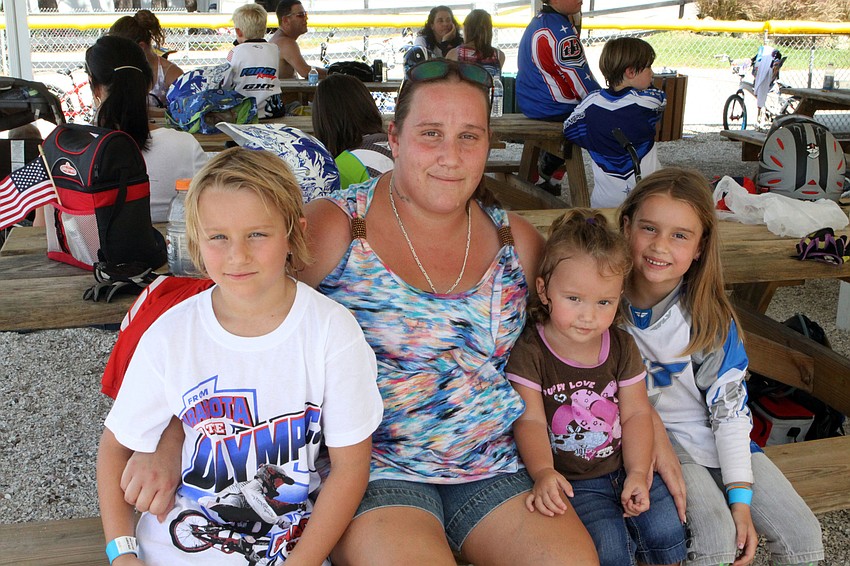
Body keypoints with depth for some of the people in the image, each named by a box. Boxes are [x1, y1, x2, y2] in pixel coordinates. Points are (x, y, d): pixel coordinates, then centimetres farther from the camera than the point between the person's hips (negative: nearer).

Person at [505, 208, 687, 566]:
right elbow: (530, 421, -17)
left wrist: (638, 474, -12)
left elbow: (636, 413, 0)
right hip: (572, 481, -4)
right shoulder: (529, 351, -13)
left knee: (668, 530, -10)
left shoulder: (622, 346, 1)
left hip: (625, 467, 4)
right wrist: (543, 473, -34)